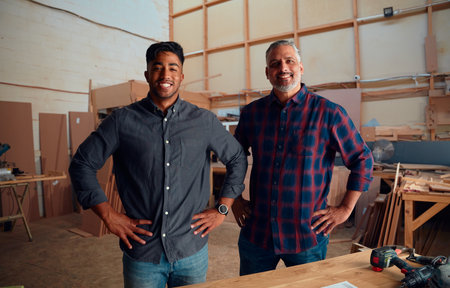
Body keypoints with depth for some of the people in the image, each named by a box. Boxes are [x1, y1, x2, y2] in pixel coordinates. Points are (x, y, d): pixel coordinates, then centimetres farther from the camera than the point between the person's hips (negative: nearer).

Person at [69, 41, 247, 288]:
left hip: (192, 251, 1)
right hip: (141, 253, -1)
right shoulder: (122, 121, -4)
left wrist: (222, 210, 2)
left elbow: (237, 159, 8)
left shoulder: (204, 121, -1)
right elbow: (82, 164, 1)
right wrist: (109, 216, -5)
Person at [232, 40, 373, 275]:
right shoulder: (251, 112, 2)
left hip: (307, 236, -2)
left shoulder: (328, 112, -7)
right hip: (256, 233, 3)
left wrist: (345, 209, -4)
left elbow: (362, 160, -1)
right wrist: (235, 199, 10)